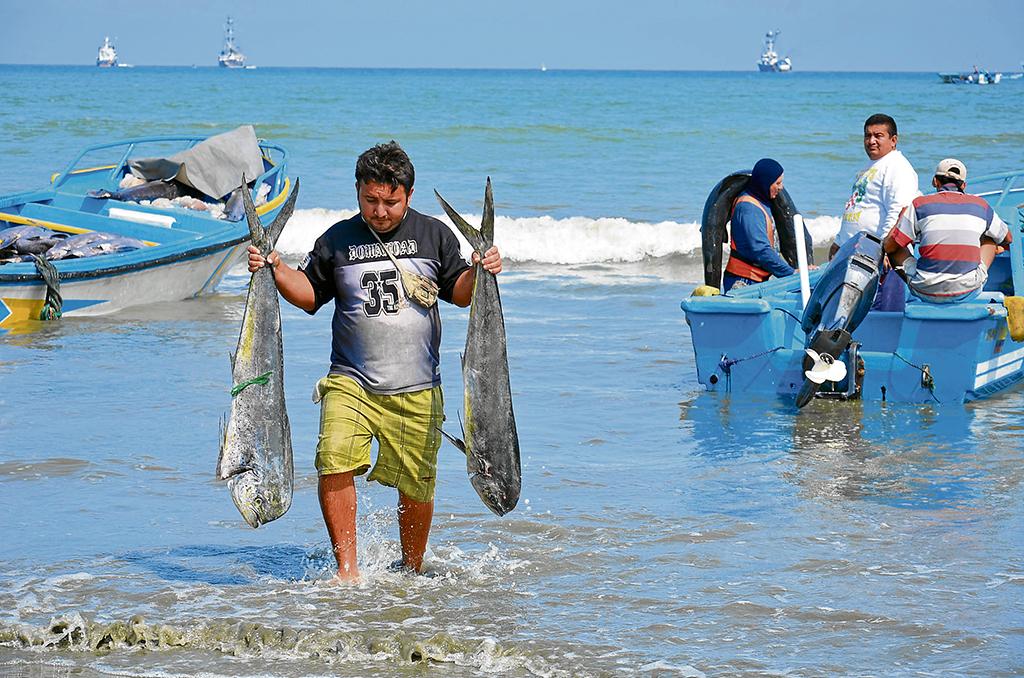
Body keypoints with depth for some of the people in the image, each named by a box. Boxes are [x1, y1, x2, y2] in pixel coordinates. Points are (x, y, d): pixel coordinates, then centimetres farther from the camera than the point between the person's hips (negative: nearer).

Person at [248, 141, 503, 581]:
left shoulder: (434, 235, 7)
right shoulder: (337, 240, 7)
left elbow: (460, 293, 11)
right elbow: (308, 294, 15)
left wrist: (479, 272, -9)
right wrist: (274, 268, 0)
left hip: (417, 390, 0)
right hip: (350, 381, 0)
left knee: (416, 487, 2)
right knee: (335, 462, -22)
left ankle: (412, 568, 27)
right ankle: (347, 569, -13)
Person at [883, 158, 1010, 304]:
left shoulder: (920, 204, 2)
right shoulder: (981, 205, 9)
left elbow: (889, 247, 7)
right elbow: (1007, 239, 26)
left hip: (927, 293, -2)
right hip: (968, 294, 2)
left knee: (894, 246, 24)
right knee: (989, 237, 27)